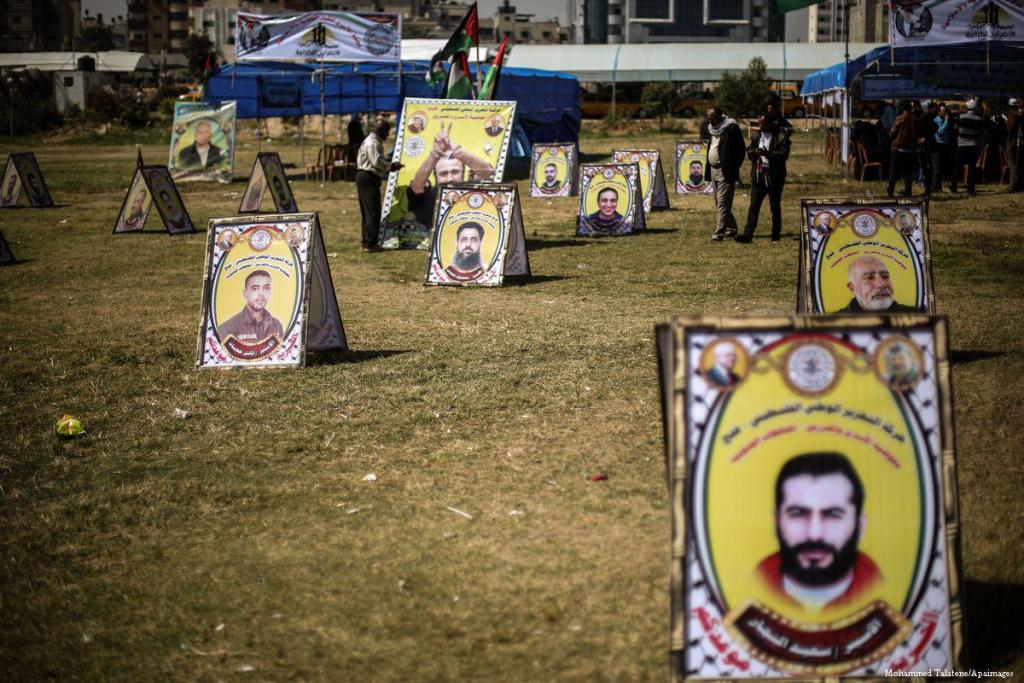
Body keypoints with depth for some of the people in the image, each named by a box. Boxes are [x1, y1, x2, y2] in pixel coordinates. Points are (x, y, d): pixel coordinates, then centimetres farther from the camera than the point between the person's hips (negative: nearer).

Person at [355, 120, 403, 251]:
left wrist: (390, 165, 11)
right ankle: (370, 244, -7)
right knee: (373, 212, -8)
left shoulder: (370, 141, 21)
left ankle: (366, 242, 18)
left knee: (367, 212, 14)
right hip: (369, 179, -11)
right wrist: (391, 166, -11)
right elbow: (377, 161, -23)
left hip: (363, 177, 11)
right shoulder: (374, 143, -13)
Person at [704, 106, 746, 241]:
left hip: (725, 172, -9)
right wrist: (708, 168, 12)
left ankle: (719, 232, -11)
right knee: (719, 204, 14)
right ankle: (732, 228, 26)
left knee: (722, 204, -10)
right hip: (713, 170, 9)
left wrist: (734, 167, -12)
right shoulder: (712, 129, 14)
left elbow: (741, 149, -12)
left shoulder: (732, 128, -11)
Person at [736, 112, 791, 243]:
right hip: (758, 177, 5)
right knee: (753, 206, 0)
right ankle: (748, 234, -1)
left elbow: (784, 154, -17)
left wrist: (768, 153, -28)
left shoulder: (781, 136, -9)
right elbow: (749, 151, 13)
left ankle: (776, 235, 17)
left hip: (774, 178, -5)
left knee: (775, 207, 7)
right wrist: (754, 152, -10)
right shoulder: (757, 135, 9)